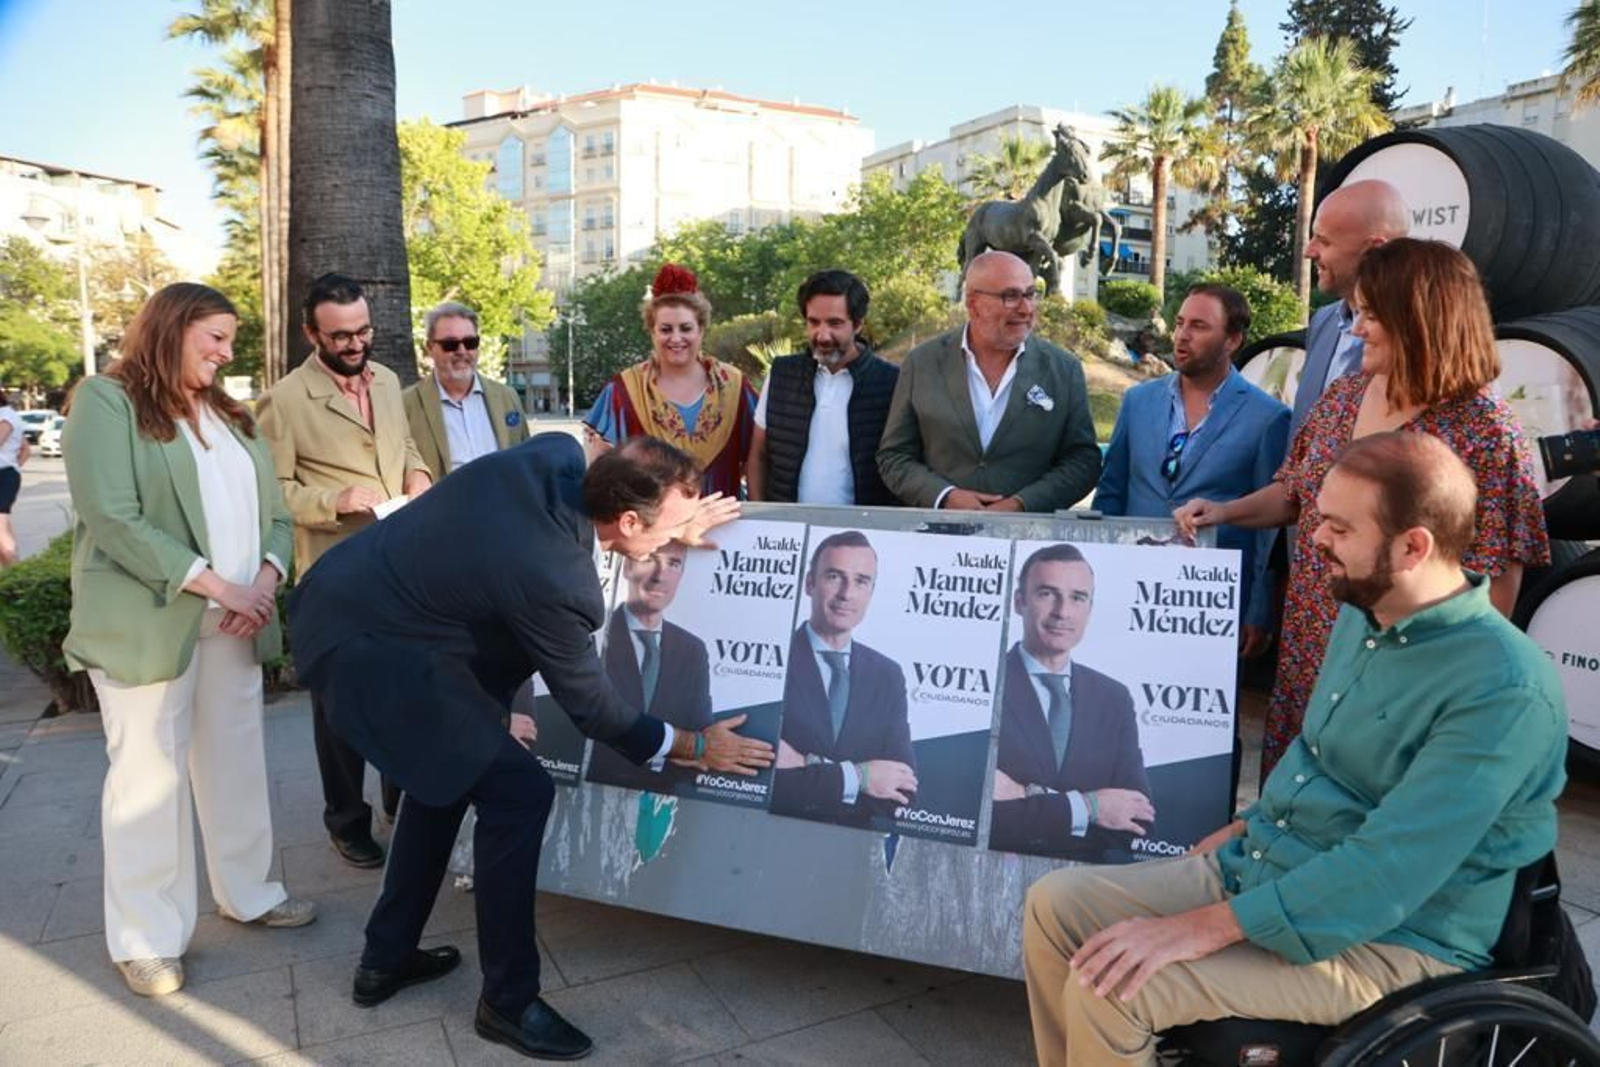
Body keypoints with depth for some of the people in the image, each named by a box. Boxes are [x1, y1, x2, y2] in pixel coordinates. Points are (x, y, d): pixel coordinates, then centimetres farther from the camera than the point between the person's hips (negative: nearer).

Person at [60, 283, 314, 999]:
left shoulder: (230, 414, 16)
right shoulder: (107, 400, -5)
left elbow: (274, 513, 12)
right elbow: (112, 519, -15)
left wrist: (265, 580, -8)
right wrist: (218, 585, -18)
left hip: (233, 622, 6)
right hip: (149, 622, -6)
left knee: (236, 763, 13)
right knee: (149, 775, 2)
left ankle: (245, 892, 28)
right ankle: (147, 937, 14)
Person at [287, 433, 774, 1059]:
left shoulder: (558, 456, -10)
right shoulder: (550, 580, -28)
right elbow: (586, 700, -13)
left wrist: (672, 529, 11)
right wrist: (692, 746, -3)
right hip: (365, 650, -10)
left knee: (448, 770, 22)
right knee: (517, 791, -8)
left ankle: (386, 959, 36)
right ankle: (508, 999, 10)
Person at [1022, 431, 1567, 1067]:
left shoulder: (1503, 688, -23)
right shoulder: (1362, 615, 5)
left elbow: (1388, 871, -28)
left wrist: (1198, 931, -27)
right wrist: (1241, 830, 11)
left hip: (1384, 938, -8)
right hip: (1257, 867, 8)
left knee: (1110, 986, -23)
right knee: (1056, 905, -1)